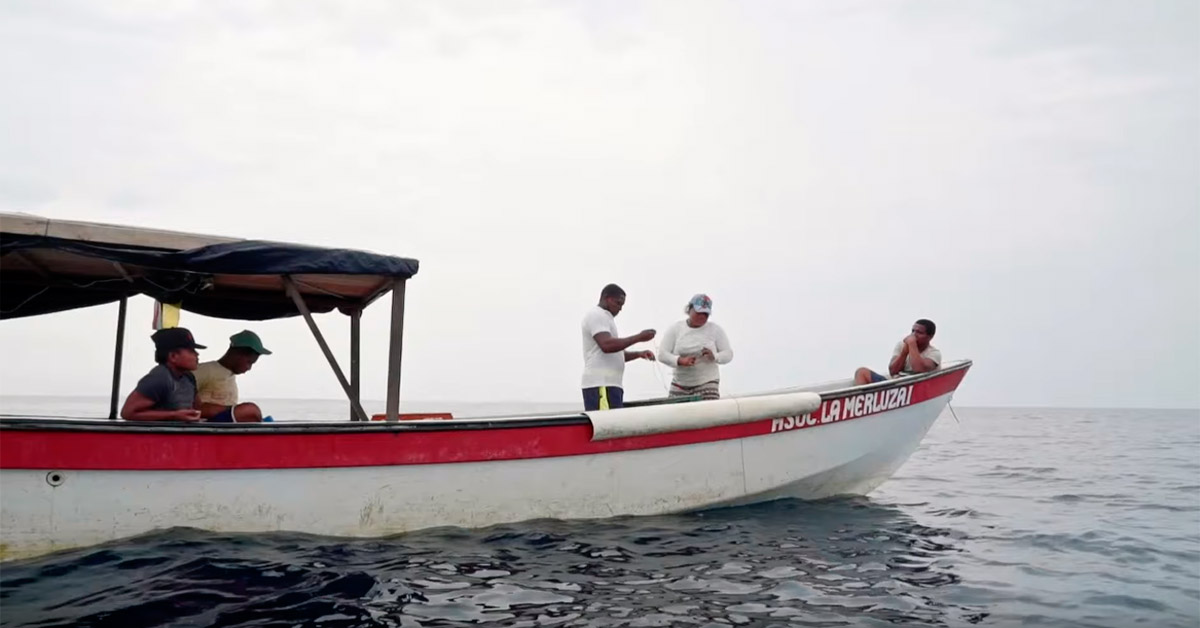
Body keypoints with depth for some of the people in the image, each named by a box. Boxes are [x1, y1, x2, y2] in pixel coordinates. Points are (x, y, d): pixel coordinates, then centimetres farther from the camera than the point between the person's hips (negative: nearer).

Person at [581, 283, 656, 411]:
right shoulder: (596, 315, -5)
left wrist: (638, 354, 13)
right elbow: (607, 345, -20)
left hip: (610, 384, 10)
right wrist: (638, 337, -15)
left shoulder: (604, 317, 27)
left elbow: (615, 353, 30)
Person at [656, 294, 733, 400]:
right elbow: (662, 354, -3)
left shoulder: (715, 330, 4)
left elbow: (728, 354, 4)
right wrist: (680, 360, -22)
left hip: (707, 383, -1)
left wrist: (714, 357, -18)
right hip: (679, 384, 1)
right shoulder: (674, 329, 3)